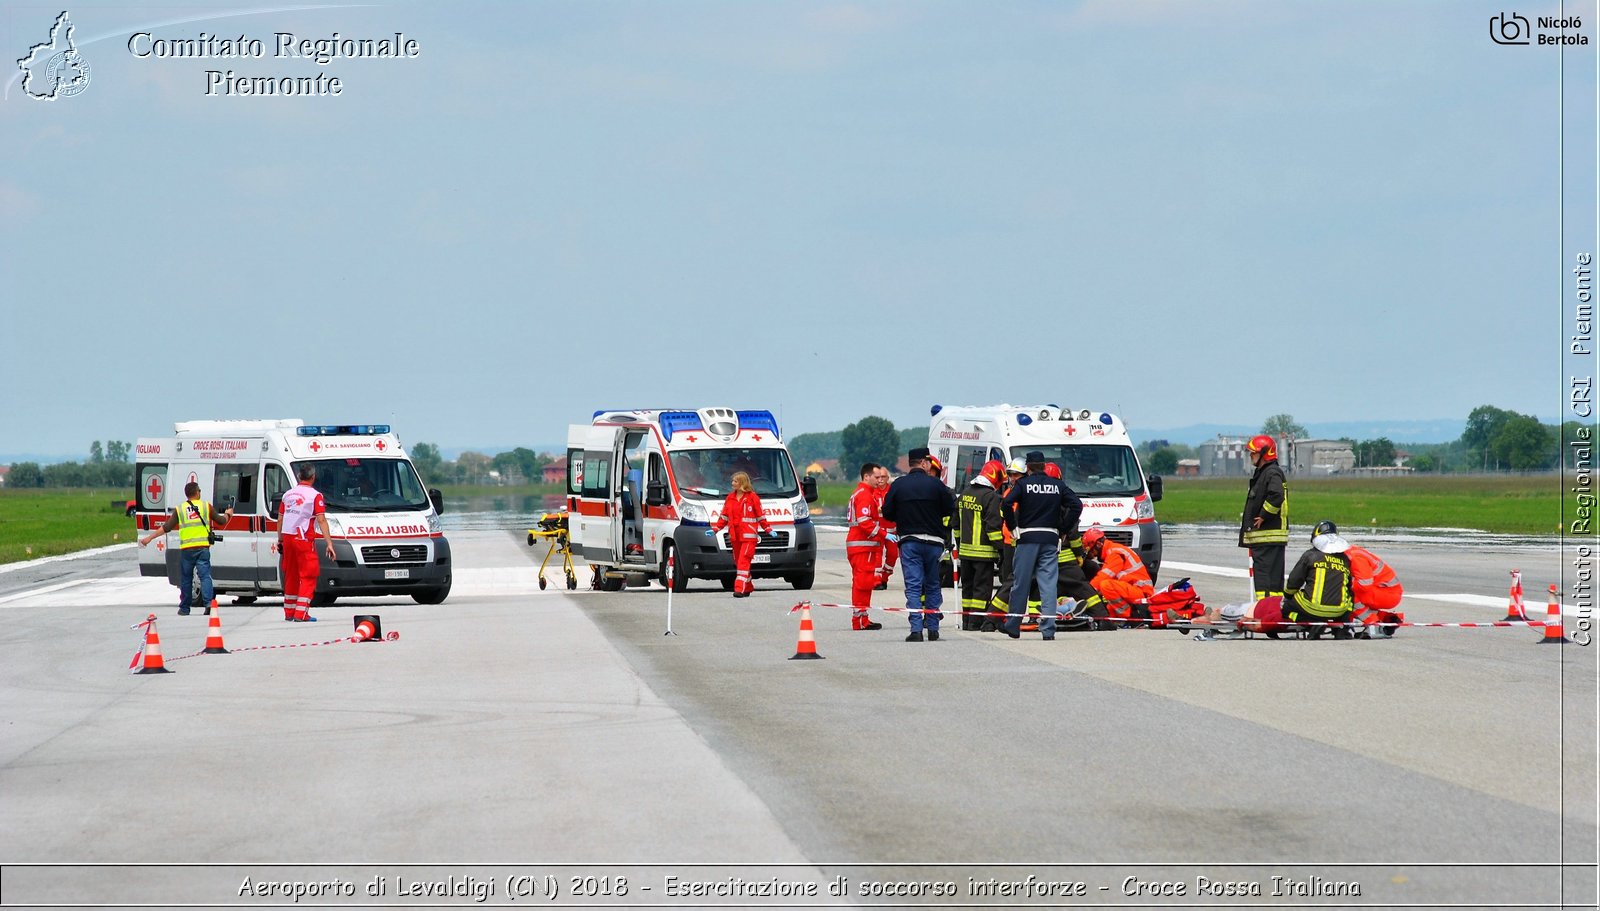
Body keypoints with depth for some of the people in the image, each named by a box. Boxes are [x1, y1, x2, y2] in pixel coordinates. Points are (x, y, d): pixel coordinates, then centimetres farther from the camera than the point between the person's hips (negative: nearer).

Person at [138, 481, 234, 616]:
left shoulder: (179, 509, 5)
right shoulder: (206, 506, 6)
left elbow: (167, 527, 2)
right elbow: (221, 521, 16)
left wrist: (149, 538, 8)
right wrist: (227, 514, 39)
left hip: (186, 549, 0)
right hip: (203, 547, 0)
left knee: (186, 579, 10)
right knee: (205, 576, -2)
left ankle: (184, 608, 16)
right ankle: (209, 603, -20)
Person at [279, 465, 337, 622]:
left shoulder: (288, 494, 12)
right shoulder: (315, 495, -7)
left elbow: (280, 519, 16)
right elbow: (321, 520, -13)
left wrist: (280, 540, 26)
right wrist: (329, 543, -14)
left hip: (287, 538, 6)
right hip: (303, 538, -6)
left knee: (291, 576, 17)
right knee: (308, 576, -1)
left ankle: (289, 612, 23)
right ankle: (300, 613, -9)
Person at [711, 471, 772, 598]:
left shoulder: (752, 497, -1)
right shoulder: (730, 498, 14)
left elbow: (760, 516, 3)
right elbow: (724, 516, 17)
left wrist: (768, 530, 0)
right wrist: (715, 529, 10)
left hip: (748, 535, -6)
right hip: (734, 535, 6)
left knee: (743, 561, -15)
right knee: (738, 562, 8)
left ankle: (740, 589, -21)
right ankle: (747, 588, 20)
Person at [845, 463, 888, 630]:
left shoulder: (860, 493, 22)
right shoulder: (865, 495, -13)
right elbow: (864, 522, -22)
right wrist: (884, 534, -19)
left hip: (856, 543, 11)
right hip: (863, 546, -11)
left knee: (862, 582, 13)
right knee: (863, 582, -9)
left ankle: (862, 619, 17)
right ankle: (860, 620, -9)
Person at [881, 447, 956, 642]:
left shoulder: (898, 485, -1)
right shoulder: (935, 484, -6)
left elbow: (887, 513, 1)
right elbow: (950, 509, -2)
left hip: (909, 541, 0)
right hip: (933, 542, 0)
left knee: (913, 586, -1)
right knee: (932, 586, 12)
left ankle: (916, 629, -11)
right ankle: (933, 629, 11)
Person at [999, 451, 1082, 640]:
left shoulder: (1023, 484, -1)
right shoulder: (1057, 485, 8)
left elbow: (1007, 503, -15)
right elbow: (1077, 505, 1)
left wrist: (1013, 527, -4)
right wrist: (1062, 530, 6)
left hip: (1027, 539, -2)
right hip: (1050, 539, 2)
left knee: (1020, 582, 6)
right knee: (1048, 584, 1)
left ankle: (1013, 626, 13)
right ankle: (1048, 629, -7)